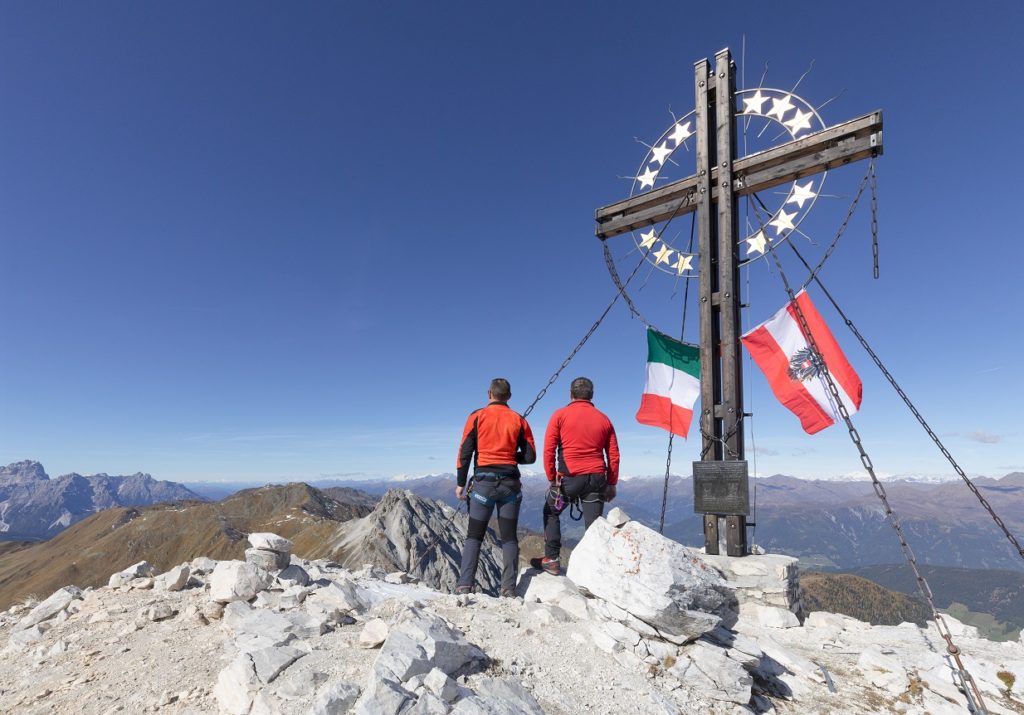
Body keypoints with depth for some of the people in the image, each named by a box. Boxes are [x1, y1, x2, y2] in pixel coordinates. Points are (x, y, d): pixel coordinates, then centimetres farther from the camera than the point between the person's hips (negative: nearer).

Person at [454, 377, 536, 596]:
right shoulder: (518, 420, 3)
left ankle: (464, 585, 2)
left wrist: (460, 483, 4)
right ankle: (509, 589, 8)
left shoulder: (477, 417, -2)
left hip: (484, 482, -1)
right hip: (510, 484, 1)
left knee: (474, 536, 8)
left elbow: (465, 452, -3)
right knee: (509, 537, 9)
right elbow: (530, 457, 2)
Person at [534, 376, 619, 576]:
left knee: (551, 513, 19)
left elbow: (549, 450, -5)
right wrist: (611, 484, 16)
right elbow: (613, 456, 9)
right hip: (597, 478, 3)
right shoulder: (604, 419, 9)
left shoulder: (560, 415, 0)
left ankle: (551, 559, 17)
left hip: (569, 477, -2)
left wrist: (552, 478, 3)